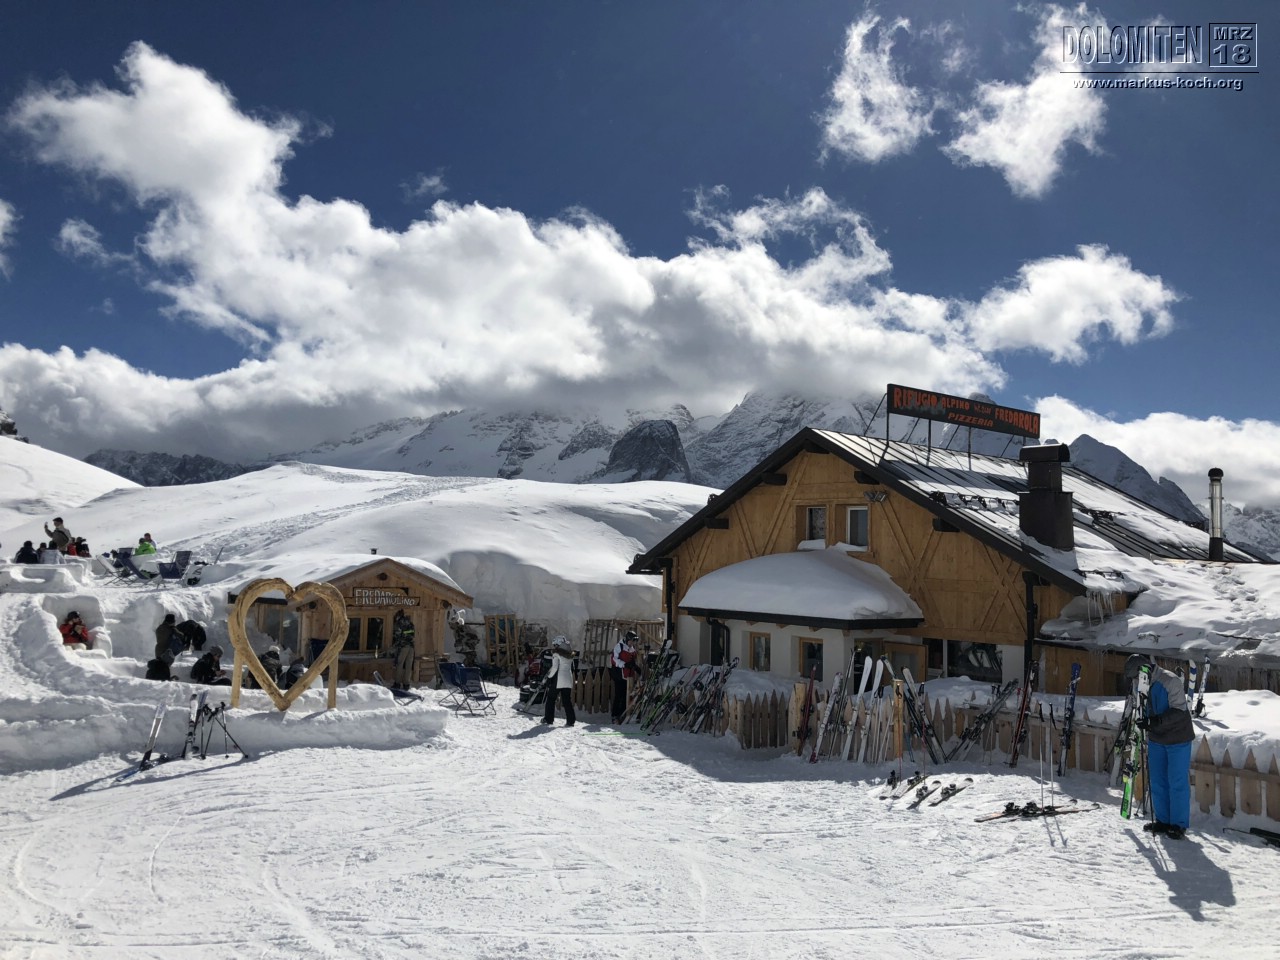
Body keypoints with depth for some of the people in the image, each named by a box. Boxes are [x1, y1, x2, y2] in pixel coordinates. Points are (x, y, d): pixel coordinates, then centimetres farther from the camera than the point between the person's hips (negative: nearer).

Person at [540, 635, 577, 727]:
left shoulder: (556, 654, -7)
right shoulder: (570, 655, 14)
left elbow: (555, 667, -14)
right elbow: (572, 669, 17)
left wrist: (549, 676, -5)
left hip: (558, 679, -6)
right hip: (568, 680, 6)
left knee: (550, 699, 7)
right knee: (567, 700, 6)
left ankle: (548, 719, 8)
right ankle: (570, 720, -1)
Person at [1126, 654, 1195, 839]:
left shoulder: (1171, 681, -21)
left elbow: (1179, 712, -25)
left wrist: (1154, 721, -34)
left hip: (1178, 739, -7)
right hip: (1156, 739, 7)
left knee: (1177, 782, -2)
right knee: (1157, 781, 11)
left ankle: (1178, 824, 8)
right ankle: (1162, 820, 22)